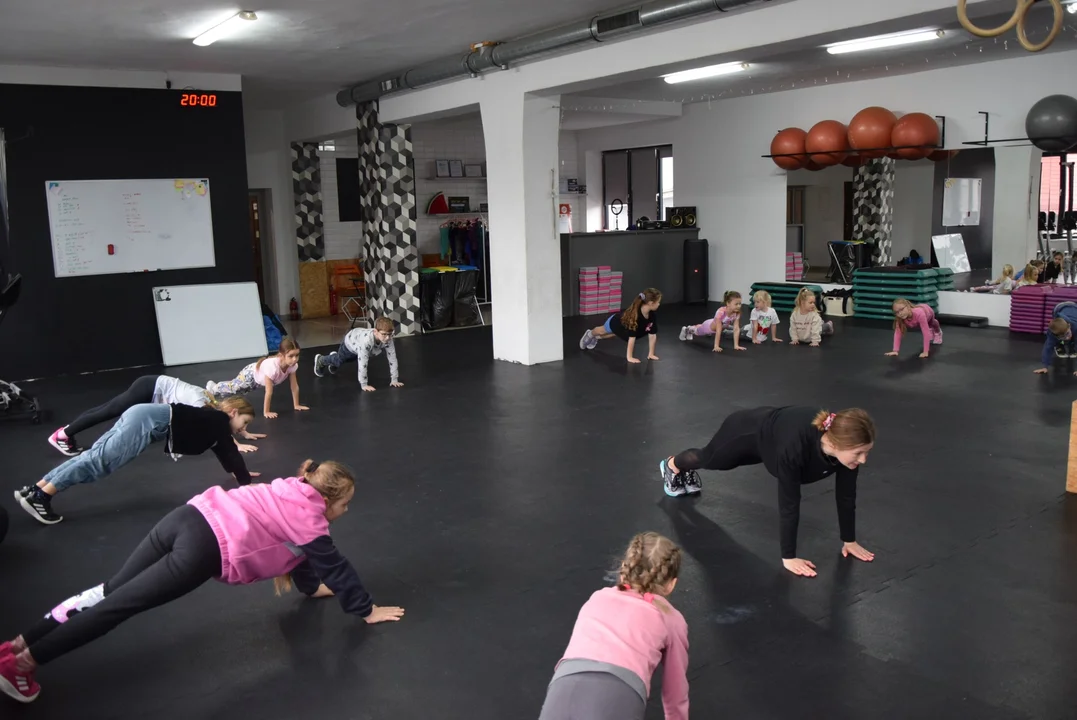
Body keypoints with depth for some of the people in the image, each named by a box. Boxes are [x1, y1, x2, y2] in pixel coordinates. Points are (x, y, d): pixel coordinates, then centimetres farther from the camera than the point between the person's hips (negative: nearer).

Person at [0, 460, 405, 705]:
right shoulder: (310, 522, -2)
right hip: (204, 550, -8)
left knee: (109, 591, 13)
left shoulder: (290, 491, 22)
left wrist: (313, 586, 44)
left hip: (190, 516, 8)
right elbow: (335, 567, 4)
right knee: (118, 605, -3)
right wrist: (367, 610, 15)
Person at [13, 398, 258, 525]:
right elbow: (230, 452, -4)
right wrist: (245, 481, 1)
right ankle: (40, 497, -18)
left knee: (96, 455, 4)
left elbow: (222, 452, 37)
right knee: (101, 459, -14)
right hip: (150, 421, -9)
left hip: (144, 416, 9)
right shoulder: (220, 420, 0)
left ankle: (34, 490, 1)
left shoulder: (214, 421, 25)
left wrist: (240, 472, 41)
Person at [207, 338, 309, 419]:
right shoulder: (272, 366, -50)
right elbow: (269, 392, -43)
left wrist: (296, 405, -17)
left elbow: (295, 386, -21)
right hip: (251, 374, -7)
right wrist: (266, 412, -38)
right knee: (232, 388, 17)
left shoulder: (293, 365, -32)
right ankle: (212, 387, 48)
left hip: (260, 377, 7)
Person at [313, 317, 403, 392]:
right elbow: (362, 363, -48)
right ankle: (320, 360, 55)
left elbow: (392, 359, -30)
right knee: (339, 361, 23)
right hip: (350, 341, -5)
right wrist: (364, 385, -45)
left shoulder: (388, 339, -38)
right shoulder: (366, 340, -52)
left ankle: (335, 356, 67)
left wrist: (394, 380, -30)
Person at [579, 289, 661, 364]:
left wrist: (651, 354, -24)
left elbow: (652, 334, -26)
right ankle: (590, 335, 63)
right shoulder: (634, 315, -49)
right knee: (602, 331, 30)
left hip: (626, 323, 4)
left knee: (613, 334, 34)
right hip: (617, 321, -4)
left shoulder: (653, 314, -33)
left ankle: (596, 338, 64)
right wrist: (629, 357, -42)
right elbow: (632, 337, -46)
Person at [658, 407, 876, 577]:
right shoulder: (795, 445, -48)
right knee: (707, 458, 28)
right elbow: (789, 503, -39)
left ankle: (687, 472, 67)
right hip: (748, 432, -5)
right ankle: (672, 465, 62)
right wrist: (788, 557, -32)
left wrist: (849, 541, -11)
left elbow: (846, 495, -18)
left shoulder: (846, 440, -32)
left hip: (772, 427, 5)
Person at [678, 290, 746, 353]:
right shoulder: (721, 312, -44)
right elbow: (718, 331, -43)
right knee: (697, 332, 26)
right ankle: (687, 329, 60)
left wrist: (736, 345, -30)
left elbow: (736, 329, -27)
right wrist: (716, 346, -42)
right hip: (709, 326, -5)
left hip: (722, 326, 5)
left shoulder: (737, 313, -29)